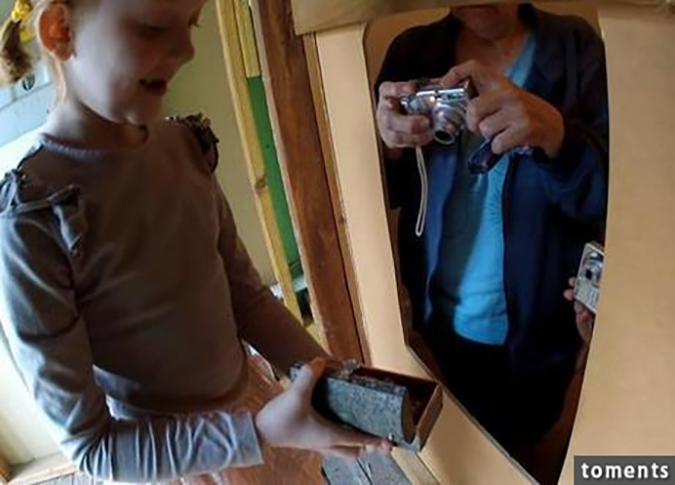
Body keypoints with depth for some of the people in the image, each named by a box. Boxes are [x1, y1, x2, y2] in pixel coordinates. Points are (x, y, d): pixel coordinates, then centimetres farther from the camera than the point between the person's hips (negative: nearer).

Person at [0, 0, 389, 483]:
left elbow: (244, 291, 0)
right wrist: (259, 433, -26)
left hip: (251, 400, 5)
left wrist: (331, 378, -12)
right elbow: (86, 442, -18)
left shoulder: (184, 146, -9)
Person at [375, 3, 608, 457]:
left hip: (537, 331, -2)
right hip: (440, 322, 2)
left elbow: (613, 200, -18)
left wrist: (556, 133, -38)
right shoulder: (411, 52, -6)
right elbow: (385, 196, -1)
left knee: (525, 449, 23)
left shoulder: (577, 49, -13)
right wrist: (391, 147, -24)